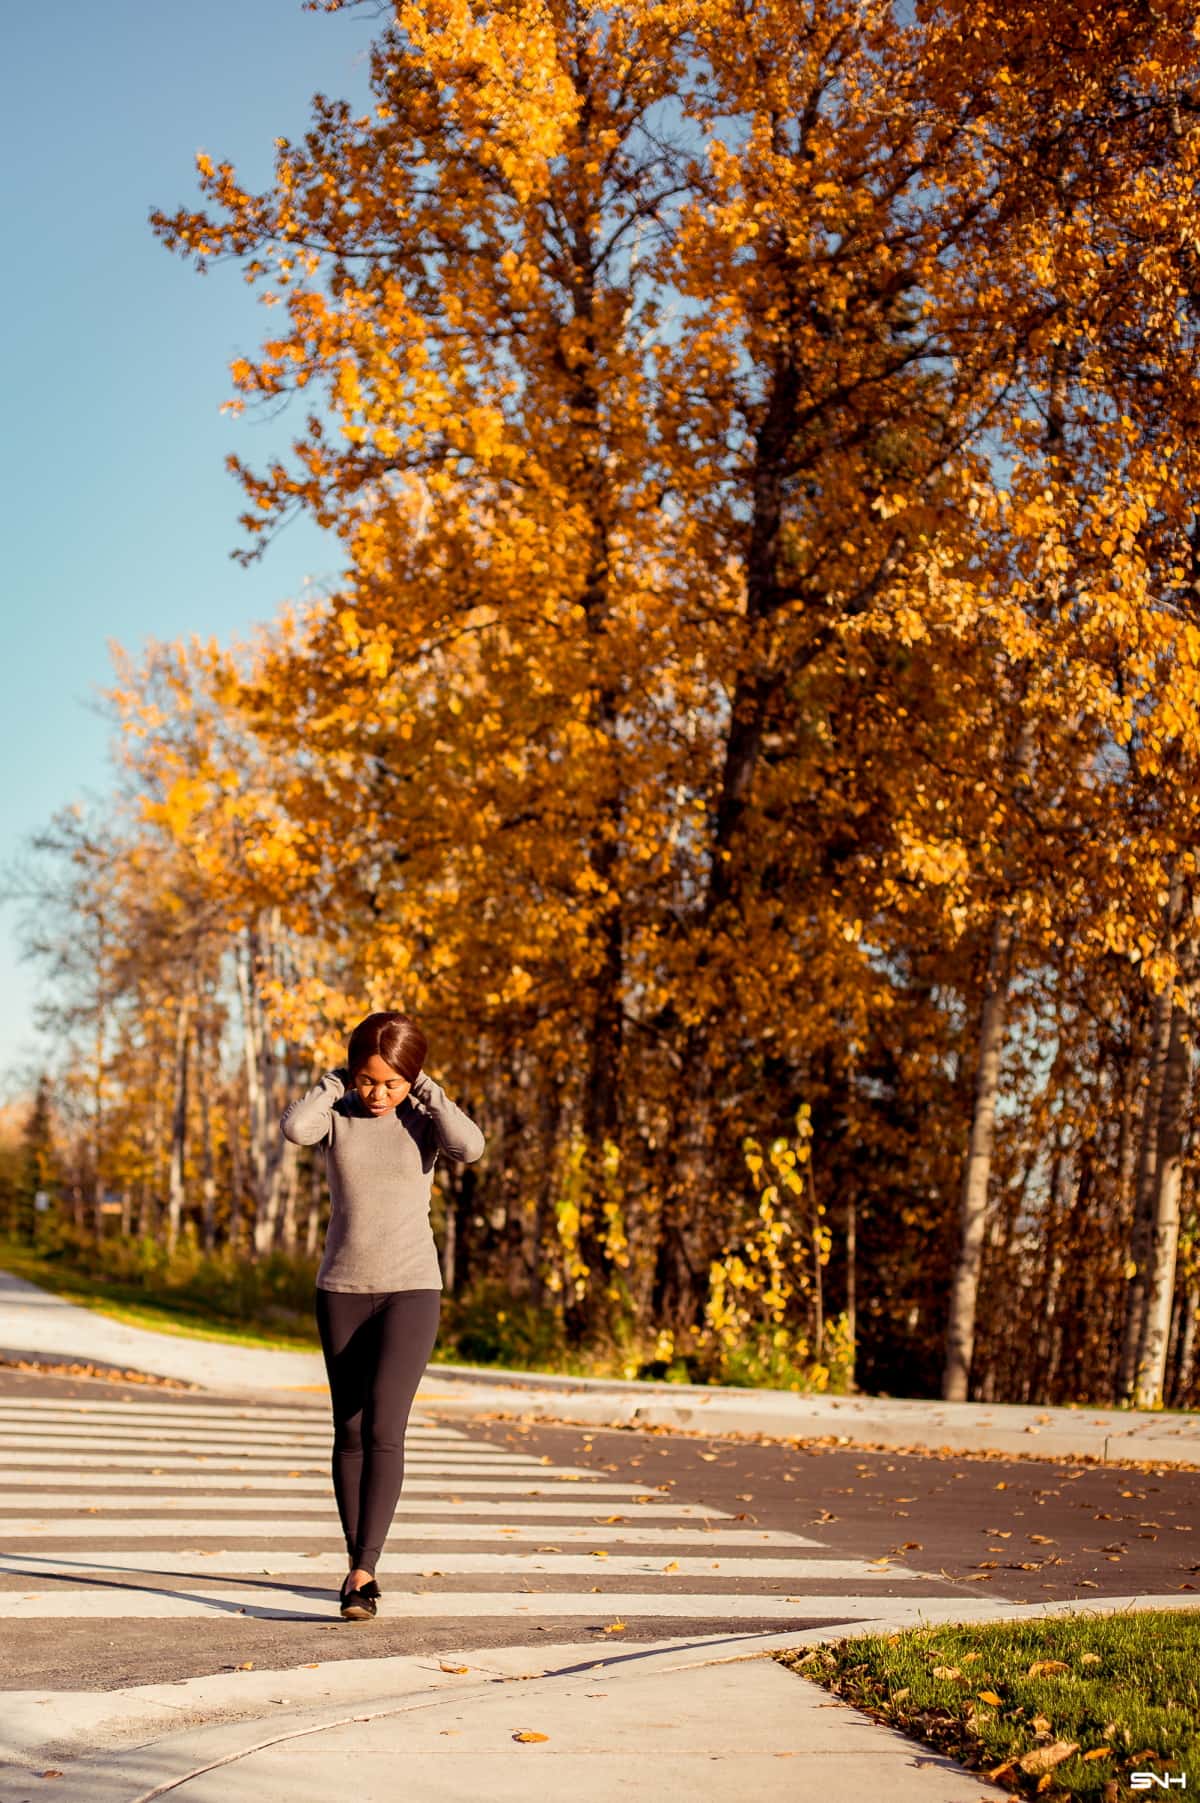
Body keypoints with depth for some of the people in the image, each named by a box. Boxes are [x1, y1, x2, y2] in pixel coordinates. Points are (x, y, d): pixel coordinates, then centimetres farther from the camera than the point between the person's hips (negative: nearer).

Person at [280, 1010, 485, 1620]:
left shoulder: (422, 1117, -2)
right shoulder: (337, 1114, 0)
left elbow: (470, 1146, -24)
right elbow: (294, 1128, -24)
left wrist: (426, 1089, -14)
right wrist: (334, 1083, -11)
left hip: (410, 1292, -2)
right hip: (341, 1291, 2)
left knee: (383, 1428, -15)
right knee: (349, 1433, 7)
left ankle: (362, 1571, -15)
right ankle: (359, 1564, 21)